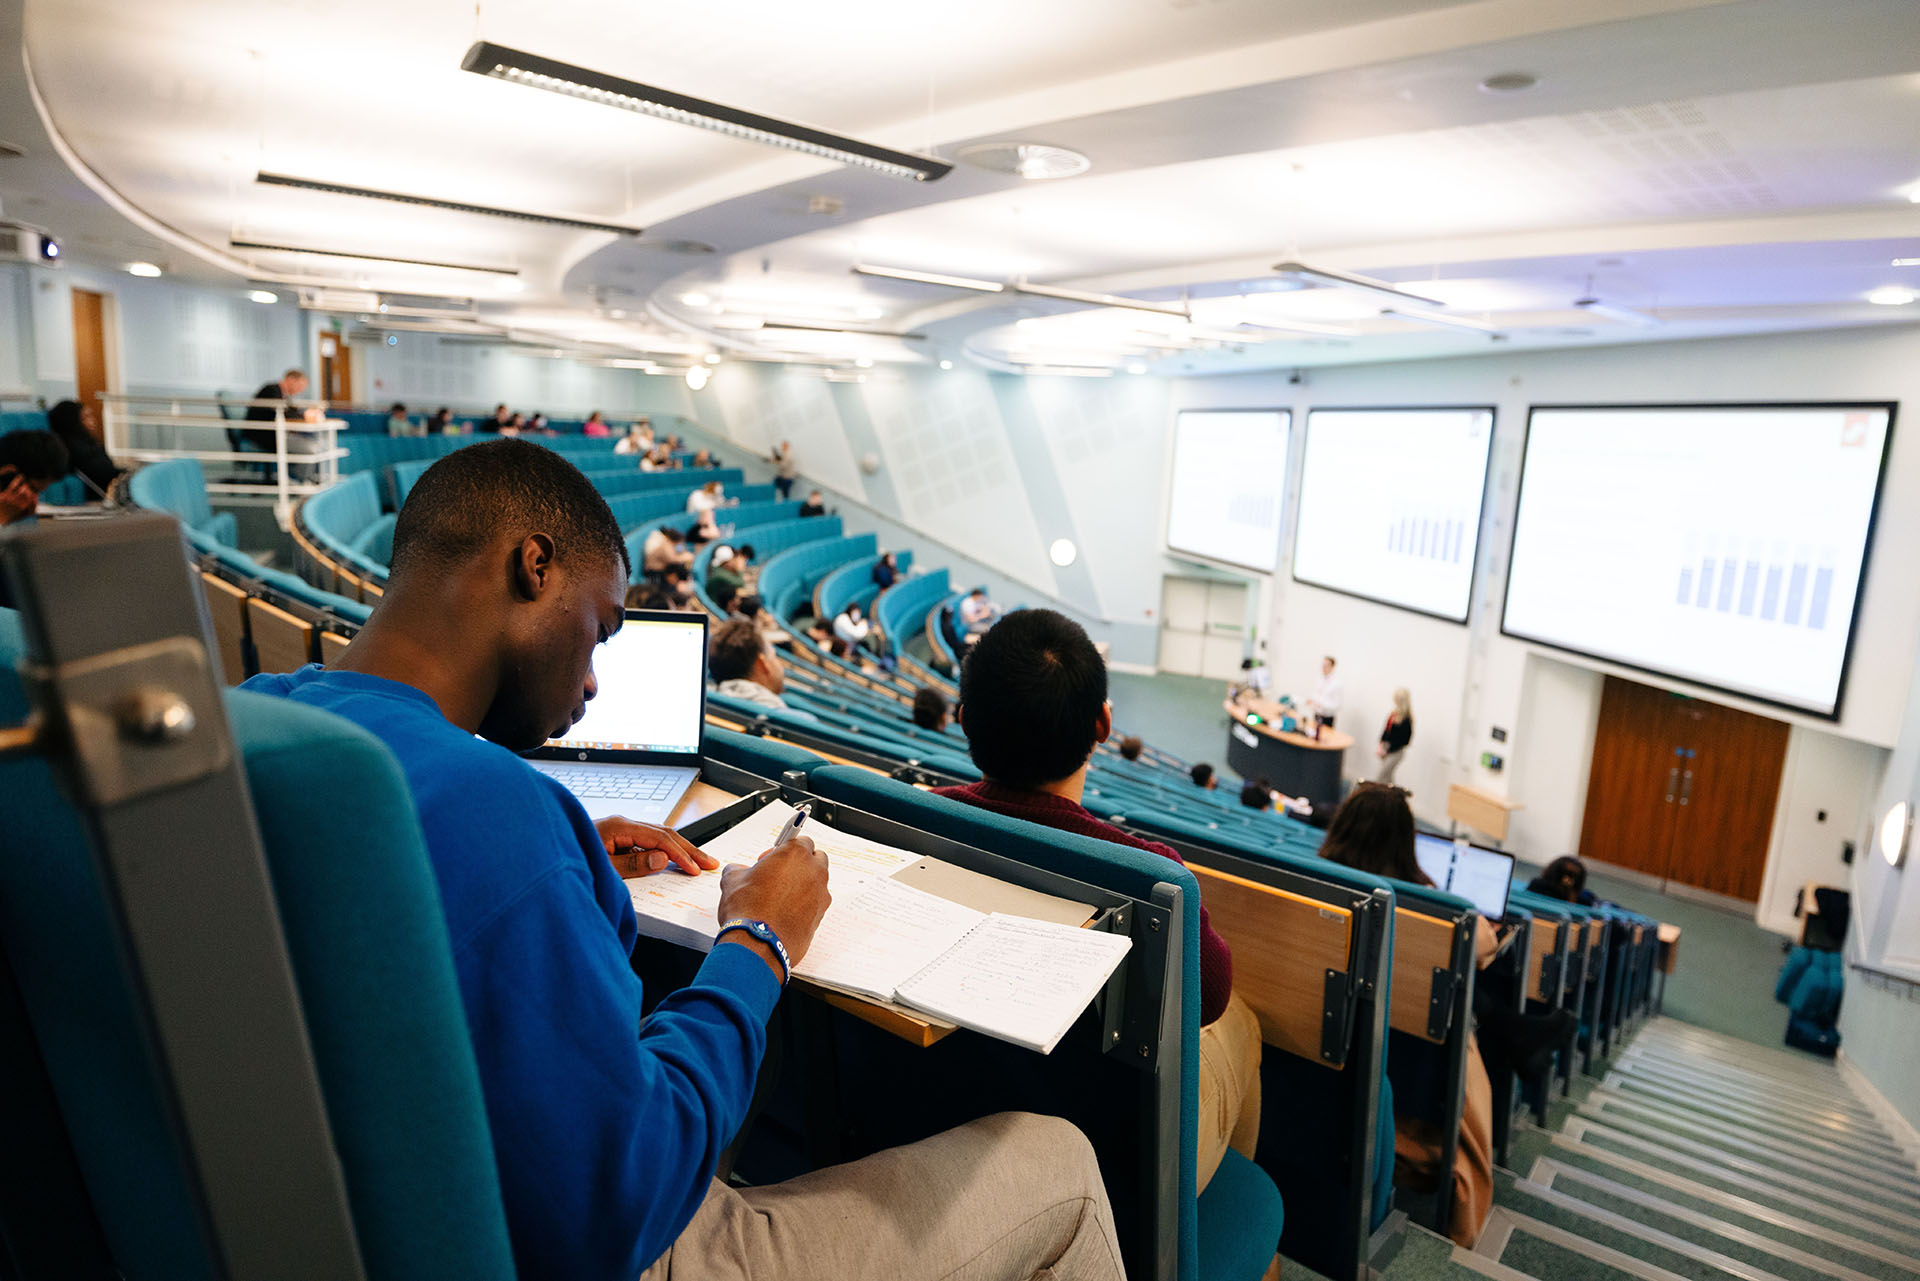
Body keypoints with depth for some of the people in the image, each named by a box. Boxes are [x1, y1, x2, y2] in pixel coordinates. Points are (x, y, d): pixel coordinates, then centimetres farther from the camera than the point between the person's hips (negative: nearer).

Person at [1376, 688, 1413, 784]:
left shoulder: (1406, 721, -19)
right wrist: (1381, 744, -3)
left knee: (1379, 777, -6)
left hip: (1395, 751, -7)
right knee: (1387, 777, 17)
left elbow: (1404, 741, -16)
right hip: (1385, 746, 7)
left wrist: (1387, 750, -14)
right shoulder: (1393, 714, 1)